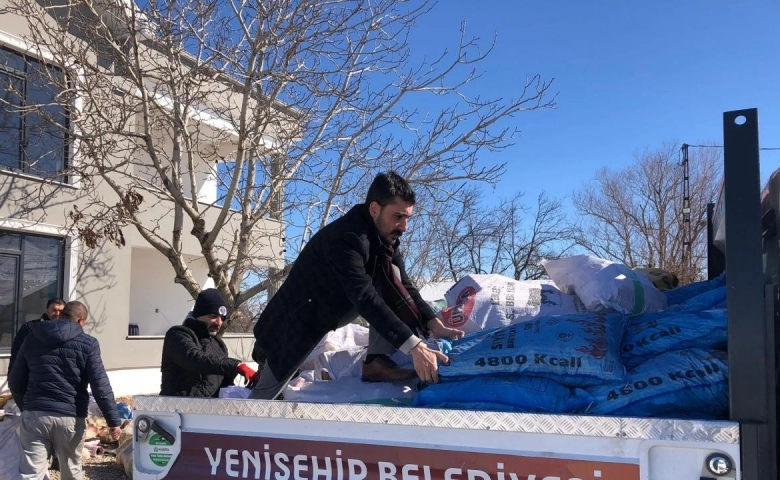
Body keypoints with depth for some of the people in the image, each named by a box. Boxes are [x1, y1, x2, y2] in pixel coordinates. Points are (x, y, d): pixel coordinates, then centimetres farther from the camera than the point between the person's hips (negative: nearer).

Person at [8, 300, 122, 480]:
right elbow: (100, 385, -8)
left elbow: (15, 381, 15)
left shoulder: (32, 339, 11)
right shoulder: (87, 344, -1)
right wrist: (114, 420, -6)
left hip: (35, 414, 2)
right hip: (71, 417, -2)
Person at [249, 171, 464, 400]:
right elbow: (365, 298, -40)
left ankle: (378, 361, -17)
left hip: (338, 307, 7)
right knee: (263, 397, -1)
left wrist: (435, 325, -22)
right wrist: (414, 346, -44)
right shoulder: (344, 237, -33)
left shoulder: (386, 235, -7)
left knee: (391, 275, -14)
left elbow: (404, 286, -7)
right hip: (301, 316, -7)